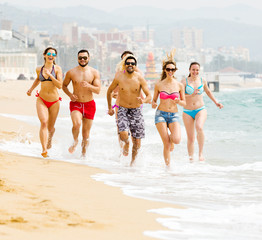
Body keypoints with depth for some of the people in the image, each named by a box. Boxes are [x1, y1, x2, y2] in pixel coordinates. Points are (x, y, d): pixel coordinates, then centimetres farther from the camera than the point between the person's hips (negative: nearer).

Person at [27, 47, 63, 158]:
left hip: (54, 101, 0)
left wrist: (50, 75, -21)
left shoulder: (57, 69, -4)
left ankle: (49, 140, 47)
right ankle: (44, 149, -29)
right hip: (41, 100, 1)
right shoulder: (39, 69, 4)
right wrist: (31, 89, 18)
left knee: (50, 127, 11)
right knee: (44, 122, -22)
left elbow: (60, 85, -13)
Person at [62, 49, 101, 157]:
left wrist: (89, 86, -25)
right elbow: (64, 85, 12)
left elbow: (98, 90, -5)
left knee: (86, 132, 7)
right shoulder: (71, 72, -2)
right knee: (77, 123, -28)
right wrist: (70, 94, -7)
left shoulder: (94, 73, -1)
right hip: (76, 103, -1)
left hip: (89, 104, 2)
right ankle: (75, 141, 1)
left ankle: (83, 154, 24)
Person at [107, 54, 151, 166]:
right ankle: (126, 144, 10)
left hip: (136, 111, 1)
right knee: (123, 134, -26)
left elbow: (149, 96, -8)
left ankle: (133, 161, 29)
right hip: (123, 110, -1)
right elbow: (109, 91, 11)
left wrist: (143, 101, -30)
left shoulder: (139, 78, -8)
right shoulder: (119, 77, -6)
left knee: (137, 143, 3)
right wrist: (110, 107, 14)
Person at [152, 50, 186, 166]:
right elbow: (154, 100, 11)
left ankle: (171, 137, 17)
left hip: (174, 115, 1)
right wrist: (153, 104, -12)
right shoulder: (159, 85, 2)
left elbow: (184, 103, 9)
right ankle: (168, 165, 4)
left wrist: (178, 101, -13)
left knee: (176, 140, -20)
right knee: (166, 144, -11)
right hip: (161, 114, -1)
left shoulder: (179, 85, 3)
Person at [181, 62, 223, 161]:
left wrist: (216, 102, 24)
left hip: (201, 110, 0)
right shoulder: (185, 81, -3)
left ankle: (200, 153, -21)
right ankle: (191, 157, 16)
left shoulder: (202, 81, 5)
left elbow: (208, 92, 25)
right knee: (190, 138, 2)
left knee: (199, 128, -30)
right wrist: (192, 95, -27)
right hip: (187, 112, 0)